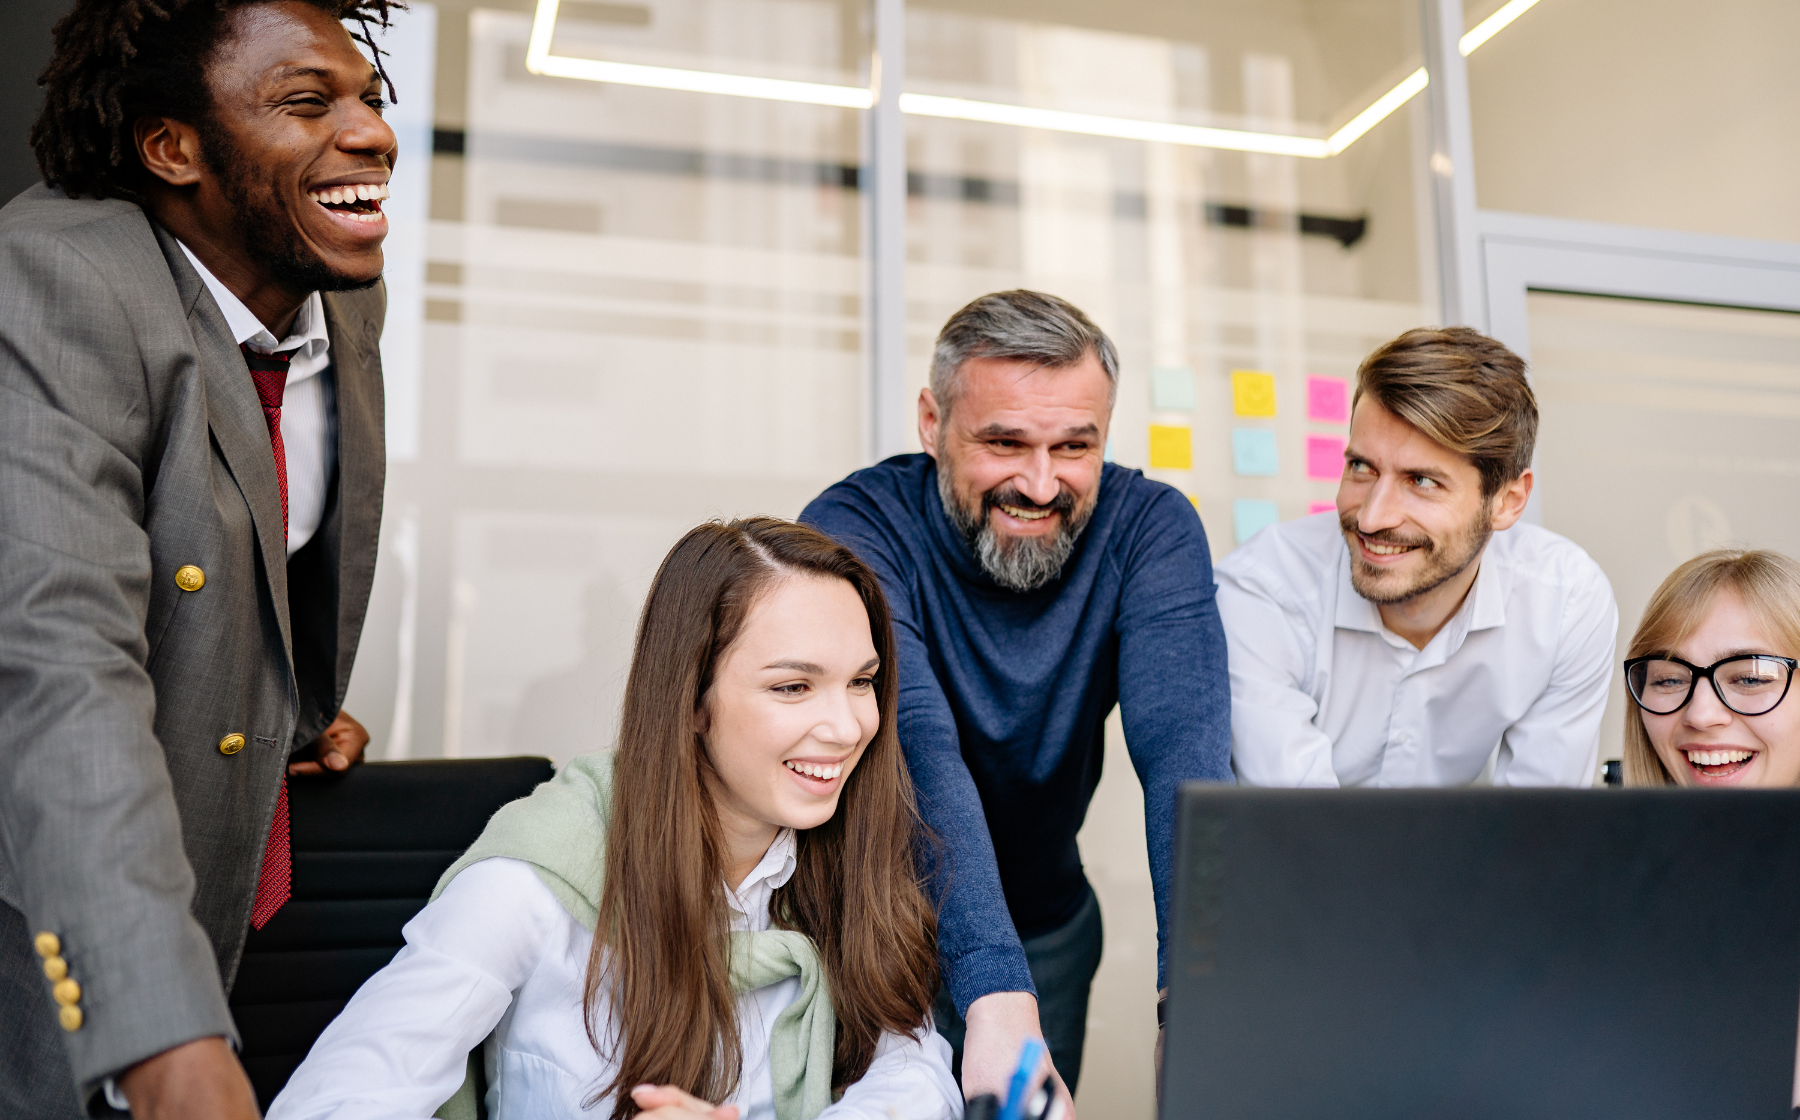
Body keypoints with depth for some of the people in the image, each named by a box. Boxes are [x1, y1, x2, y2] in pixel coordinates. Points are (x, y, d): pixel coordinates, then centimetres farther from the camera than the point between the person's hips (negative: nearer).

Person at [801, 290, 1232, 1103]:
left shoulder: (1150, 527, -17)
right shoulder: (853, 532, -25)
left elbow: (1182, 746, -29)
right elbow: (917, 752, -37)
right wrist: (996, 995, -48)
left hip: (1049, 925, 3)